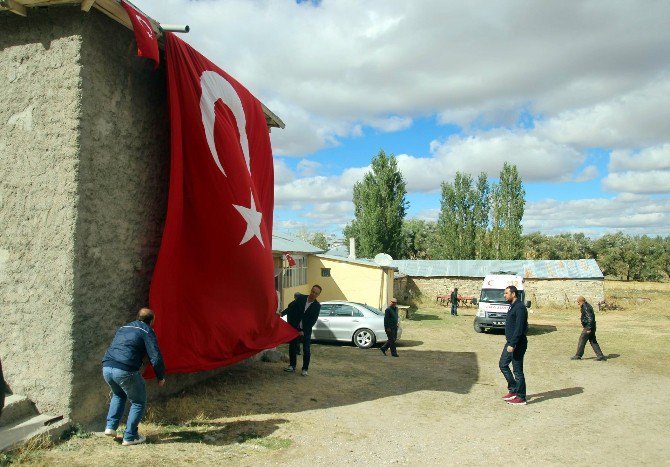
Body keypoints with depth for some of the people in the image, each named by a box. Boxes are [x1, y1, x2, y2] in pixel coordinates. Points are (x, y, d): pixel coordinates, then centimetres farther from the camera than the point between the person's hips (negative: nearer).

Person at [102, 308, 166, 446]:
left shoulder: (123, 328, 25)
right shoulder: (146, 331, 4)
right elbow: (156, 357, -4)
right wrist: (161, 377, 9)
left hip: (106, 368, 7)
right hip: (125, 371, -7)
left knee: (118, 395, 34)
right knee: (139, 402, 14)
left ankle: (110, 426, 23)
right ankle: (130, 437, 12)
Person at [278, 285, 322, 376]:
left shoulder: (317, 306, -9)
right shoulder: (300, 298, -3)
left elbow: (313, 320, -10)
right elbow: (290, 307, 5)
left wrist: (304, 331, -15)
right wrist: (282, 313, -8)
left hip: (306, 331, -2)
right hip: (295, 328, 2)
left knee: (306, 350, -1)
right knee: (292, 347, 9)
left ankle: (305, 369, 11)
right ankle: (292, 366, 24)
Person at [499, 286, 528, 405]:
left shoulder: (520, 308, -19)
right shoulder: (513, 306, 13)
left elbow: (519, 328, -24)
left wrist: (512, 344, -25)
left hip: (518, 344, -10)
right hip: (510, 342, 10)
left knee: (518, 371, -1)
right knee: (503, 364, 15)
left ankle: (521, 398, 10)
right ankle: (513, 390, 25)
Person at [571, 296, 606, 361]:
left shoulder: (585, 308, -20)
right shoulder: (587, 305, 12)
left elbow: (590, 318, -25)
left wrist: (589, 328, -22)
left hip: (588, 328, -10)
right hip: (591, 327, 10)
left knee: (581, 341, 0)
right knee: (593, 342, 12)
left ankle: (578, 356, 9)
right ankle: (600, 356, 11)